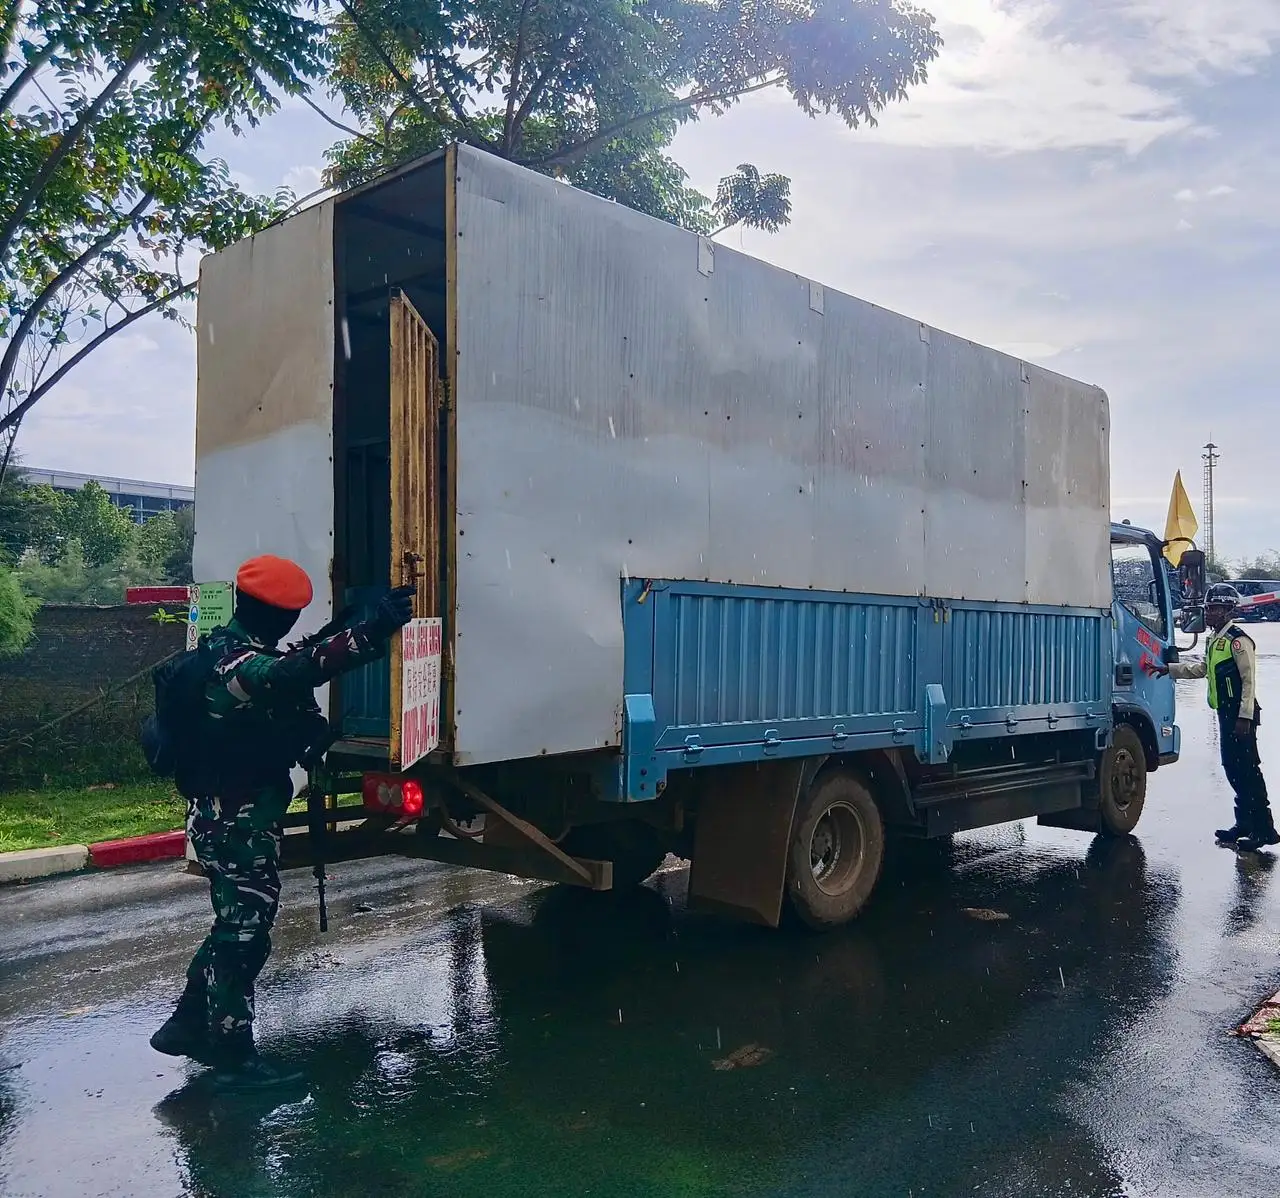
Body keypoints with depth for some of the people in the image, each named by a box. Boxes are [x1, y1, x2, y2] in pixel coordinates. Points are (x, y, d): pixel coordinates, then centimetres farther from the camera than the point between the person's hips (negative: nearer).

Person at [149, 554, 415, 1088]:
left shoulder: (226, 647, 10)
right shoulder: (240, 664, -24)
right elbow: (289, 674, -44)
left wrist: (308, 729, -5)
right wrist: (369, 635, -54)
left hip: (224, 815, 10)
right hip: (238, 820, -10)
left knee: (237, 923, 21)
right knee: (244, 930, 0)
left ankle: (188, 1024, 33)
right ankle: (232, 1054, 11)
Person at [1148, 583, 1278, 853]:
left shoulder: (1238, 640, -14)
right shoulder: (1215, 639, 16)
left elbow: (1249, 680, -17)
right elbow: (1202, 669, 29)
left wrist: (1245, 716, -21)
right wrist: (1168, 669, 22)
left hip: (1241, 715, -10)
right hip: (1226, 713, 10)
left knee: (1248, 770, -8)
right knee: (1232, 769, 13)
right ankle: (1244, 824, 22)